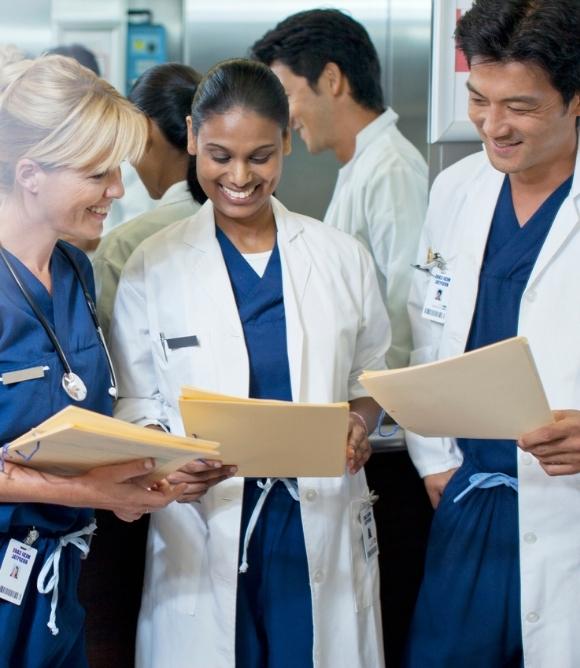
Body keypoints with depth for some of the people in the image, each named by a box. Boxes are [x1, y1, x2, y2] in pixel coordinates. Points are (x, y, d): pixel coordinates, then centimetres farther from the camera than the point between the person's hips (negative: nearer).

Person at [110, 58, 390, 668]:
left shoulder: (342, 258, 5)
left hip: (320, 524, 2)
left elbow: (372, 374, 15)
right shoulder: (152, 268, 0)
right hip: (205, 528, -1)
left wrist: (358, 425, -6)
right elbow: (133, 402, 3)